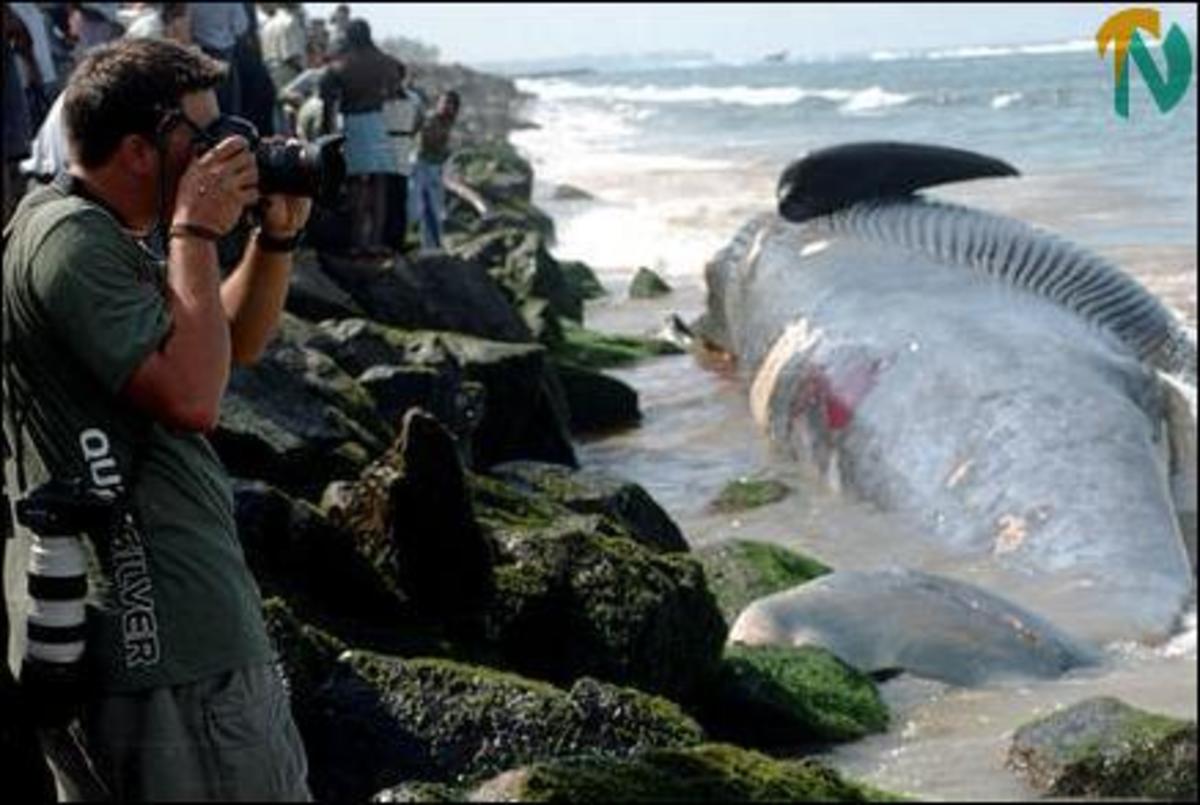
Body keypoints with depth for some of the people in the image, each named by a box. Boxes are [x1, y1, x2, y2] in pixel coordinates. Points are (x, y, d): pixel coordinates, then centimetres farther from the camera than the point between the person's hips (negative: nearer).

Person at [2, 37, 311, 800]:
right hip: (163, 627, -11)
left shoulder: (104, 234, 14)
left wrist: (278, 235, 8)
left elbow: (238, 341, 23)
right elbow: (192, 397, -26)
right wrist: (196, 233, -17)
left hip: (194, 597, 11)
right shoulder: (69, 239, -17)